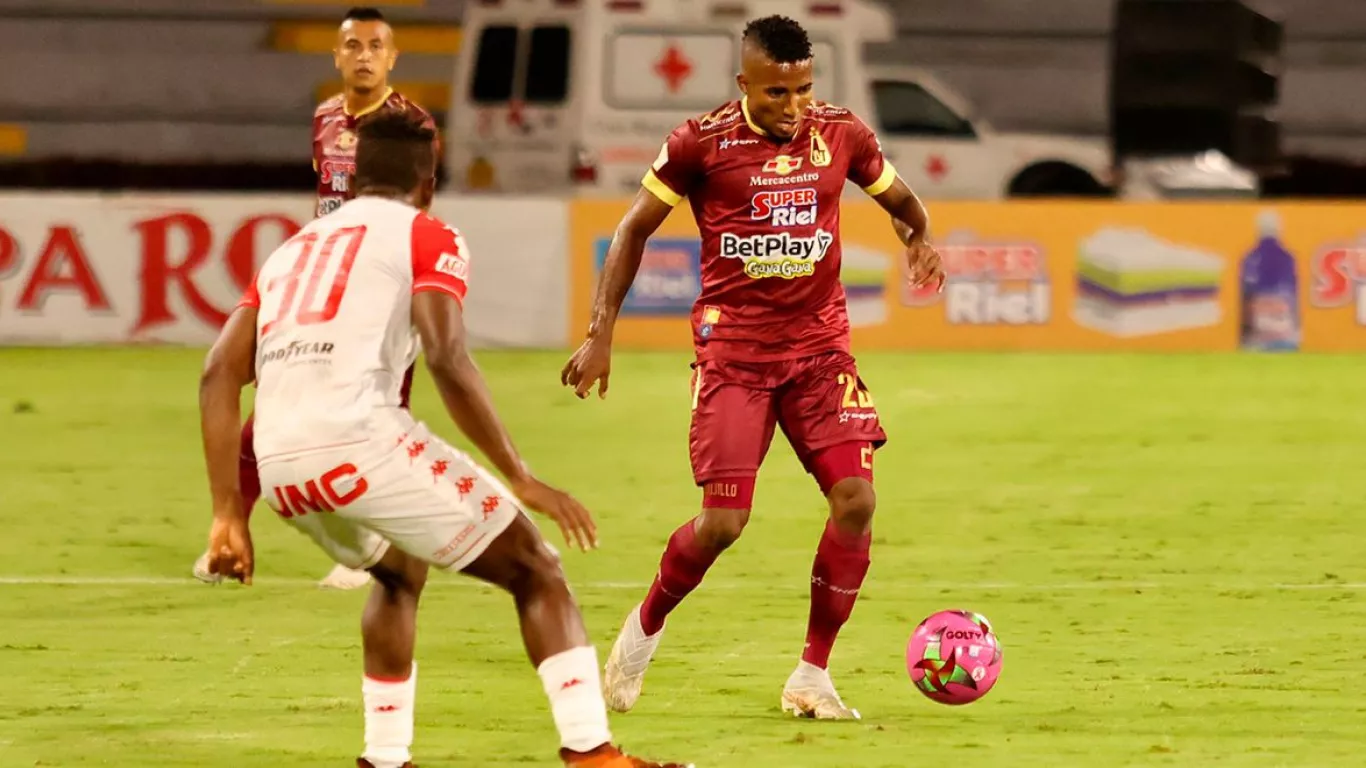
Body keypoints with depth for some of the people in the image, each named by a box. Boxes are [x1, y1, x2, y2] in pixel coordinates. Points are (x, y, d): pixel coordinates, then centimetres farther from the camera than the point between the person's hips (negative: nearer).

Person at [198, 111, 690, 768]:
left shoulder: (291, 250, 28)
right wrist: (520, 479, -5)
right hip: (360, 440, -6)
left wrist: (228, 515, 17)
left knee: (399, 570, 34)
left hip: (281, 466, 6)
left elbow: (219, 375, 18)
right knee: (535, 571, 6)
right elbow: (446, 360, -8)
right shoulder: (427, 239, 10)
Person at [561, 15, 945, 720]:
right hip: (732, 349, -3)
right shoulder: (702, 143, -7)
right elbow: (634, 229, 2)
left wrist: (919, 239, -6)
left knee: (855, 498, -13)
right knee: (724, 521, -11)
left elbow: (900, 200, 18)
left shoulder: (841, 136, 1)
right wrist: (600, 333, -3)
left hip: (819, 346, 3)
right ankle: (645, 627, 19)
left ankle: (811, 676, 1)